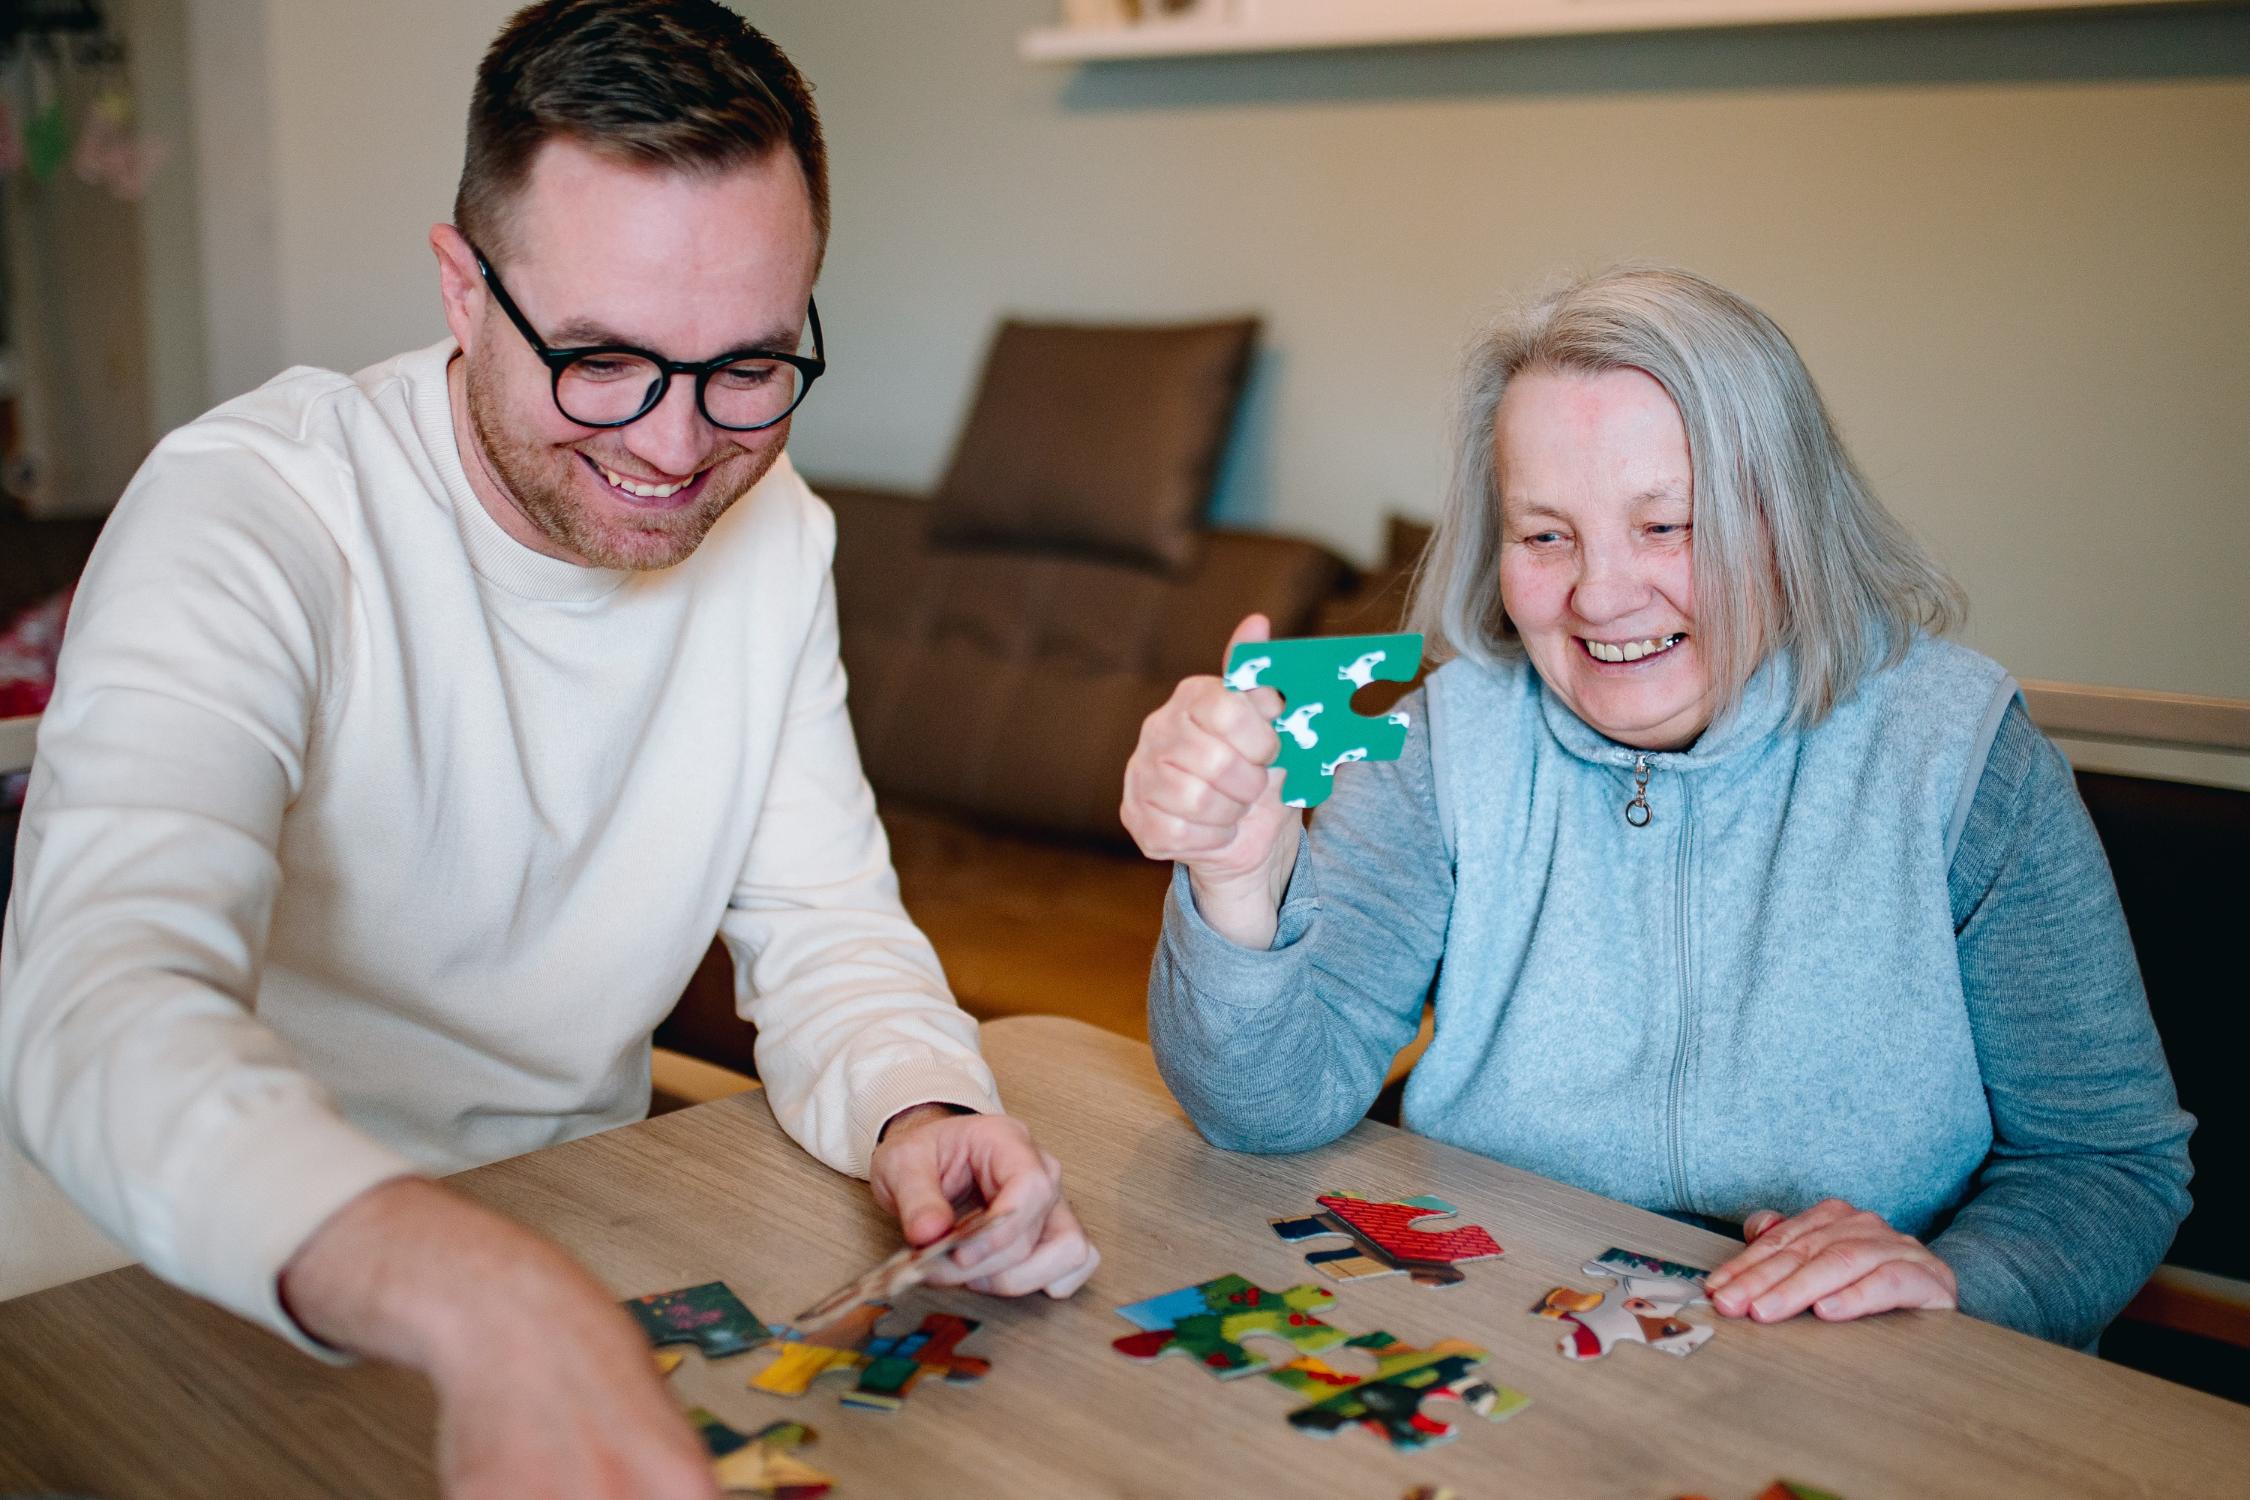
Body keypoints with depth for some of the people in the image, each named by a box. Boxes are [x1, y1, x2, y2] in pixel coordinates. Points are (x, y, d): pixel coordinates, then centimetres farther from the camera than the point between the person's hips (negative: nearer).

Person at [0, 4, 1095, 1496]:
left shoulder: (773, 531, -2)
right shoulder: (241, 516, -20)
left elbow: (822, 921, 0)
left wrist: (913, 1109, -22)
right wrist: (477, 1299, -51)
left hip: (572, 1254, 5)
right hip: (193, 1303, -4)